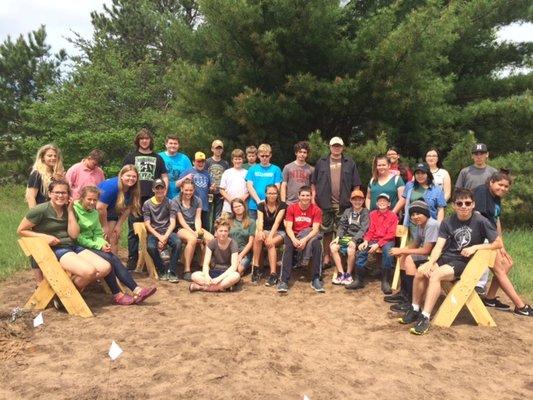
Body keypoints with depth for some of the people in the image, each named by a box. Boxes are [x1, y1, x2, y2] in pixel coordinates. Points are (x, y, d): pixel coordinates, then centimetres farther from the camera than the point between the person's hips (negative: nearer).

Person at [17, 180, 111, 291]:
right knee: (89, 271, -30)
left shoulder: (68, 209, 10)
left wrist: (70, 210, -1)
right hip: (55, 249, -6)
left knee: (105, 268, -12)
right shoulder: (41, 210, -7)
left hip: (72, 246, 7)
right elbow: (20, 230, -1)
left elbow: (74, 234, 0)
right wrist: (44, 236, -13)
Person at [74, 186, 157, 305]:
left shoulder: (94, 213, 15)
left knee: (115, 259, -16)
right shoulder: (74, 210, -8)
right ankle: (117, 295, -15)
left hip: (91, 245, 7)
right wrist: (98, 245, -17)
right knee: (107, 258, -25)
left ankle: (136, 290, -23)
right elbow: (76, 237, -14)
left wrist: (103, 243, -10)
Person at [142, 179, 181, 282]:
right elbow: (147, 224, -2)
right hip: (153, 232, 0)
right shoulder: (147, 204, 4)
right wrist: (159, 237, -16)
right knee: (151, 247, -33)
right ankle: (162, 270, -7)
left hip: (167, 231, 0)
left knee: (177, 242, -32)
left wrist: (165, 237, -18)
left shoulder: (170, 202, 4)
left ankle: (172, 272, -16)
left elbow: (172, 223, -2)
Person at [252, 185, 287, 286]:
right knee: (257, 237, -32)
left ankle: (273, 274, -34)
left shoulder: (282, 205, -5)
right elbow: (260, 221, -12)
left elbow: (277, 222, -18)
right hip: (266, 231, 2)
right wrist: (260, 231, -35)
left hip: (279, 232, -2)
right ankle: (256, 268, -25)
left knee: (270, 243, -35)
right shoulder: (261, 206, 3)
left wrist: (270, 235, -33)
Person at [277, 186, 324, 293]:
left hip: (309, 236, 0)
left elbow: (315, 229, -14)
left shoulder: (316, 210, -4)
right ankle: (283, 281, -30)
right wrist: (294, 239, -29)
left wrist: (305, 239, -31)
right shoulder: (291, 208, -3)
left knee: (317, 245, -32)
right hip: (294, 236, 0)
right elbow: (288, 227, -9)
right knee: (288, 247, -32)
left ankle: (316, 279, -23)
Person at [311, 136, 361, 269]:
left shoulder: (349, 163, 9)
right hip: (325, 203, 1)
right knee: (327, 231, 6)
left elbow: (356, 184, 7)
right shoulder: (321, 162, 9)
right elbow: (313, 182, 10)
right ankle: (326, 257, 16)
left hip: (343, 204, 0)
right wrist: (313, 197, 0)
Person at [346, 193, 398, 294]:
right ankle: (359, 280, -17)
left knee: (388, 252, -36)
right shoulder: (372, 214, 13)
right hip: (374, 239, 3)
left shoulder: (393, 216, 1)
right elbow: (370, 231, 8)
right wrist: (366, 241, -12)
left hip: (387, 240, -3)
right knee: (361, 250, -25)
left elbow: (390, 235, -7)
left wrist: (378, 244, -18)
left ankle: (385, 282, -23)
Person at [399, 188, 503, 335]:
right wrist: (430, 263, -21)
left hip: (465, 262, -4)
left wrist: (475, 247, -15)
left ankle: (425, 317, -28)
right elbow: (439, 246, -4)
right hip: (447, 257, 4)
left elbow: (498, 243, -3)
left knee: (435, 275, -30)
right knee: (421, 271, -22)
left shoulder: (480, 221, -7)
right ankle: (415, 309, -5)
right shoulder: (448, 222, 2)